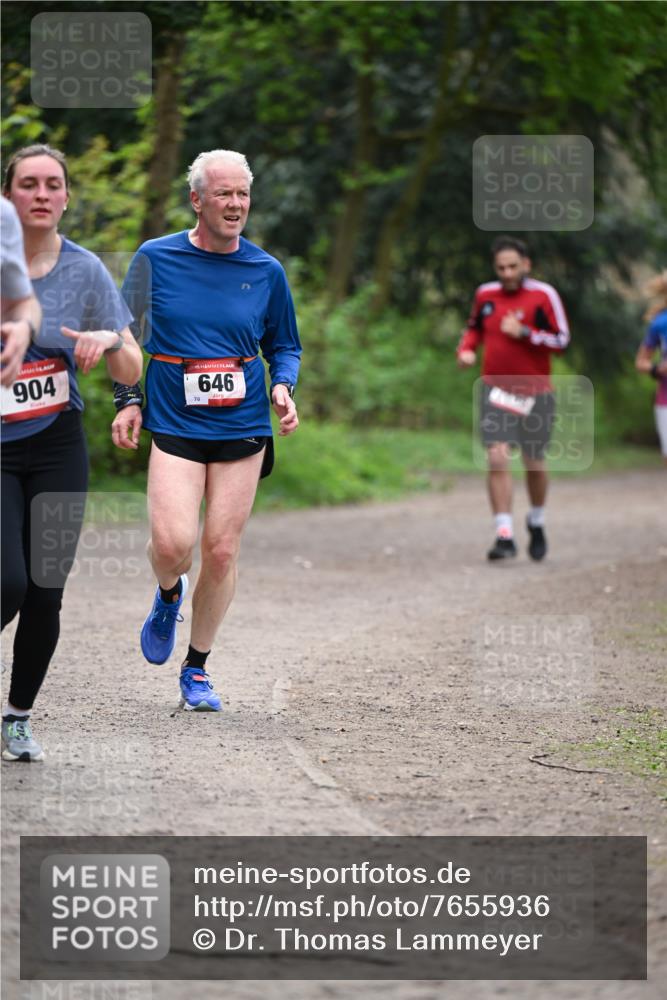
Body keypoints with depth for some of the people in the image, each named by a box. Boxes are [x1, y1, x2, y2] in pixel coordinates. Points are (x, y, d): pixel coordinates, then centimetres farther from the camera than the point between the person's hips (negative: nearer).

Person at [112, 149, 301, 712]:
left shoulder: (266, 271, 3)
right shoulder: (156, 258, -1)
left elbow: (283, 345, 15)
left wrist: (283, 388, -5)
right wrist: (127, 400, 4)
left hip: (243, 428, 2)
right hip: (174, 426, -2)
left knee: (222, 550, 1)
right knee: (172, 544, -17)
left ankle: (197, 669, 17)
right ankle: (168, 597, 21)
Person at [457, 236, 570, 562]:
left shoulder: (543, 296, -7)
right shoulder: (485, 294, 4)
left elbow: (562, 340, -9)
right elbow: (474, 327, 21)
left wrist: (524, 333, -19)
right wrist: (466, 349, 1)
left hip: (535, 392, -1)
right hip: (496, 389, 1)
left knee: (534, 463, 9)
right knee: (497, 458, -14)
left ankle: (537, 522, 36)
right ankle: (504, 535, -14)